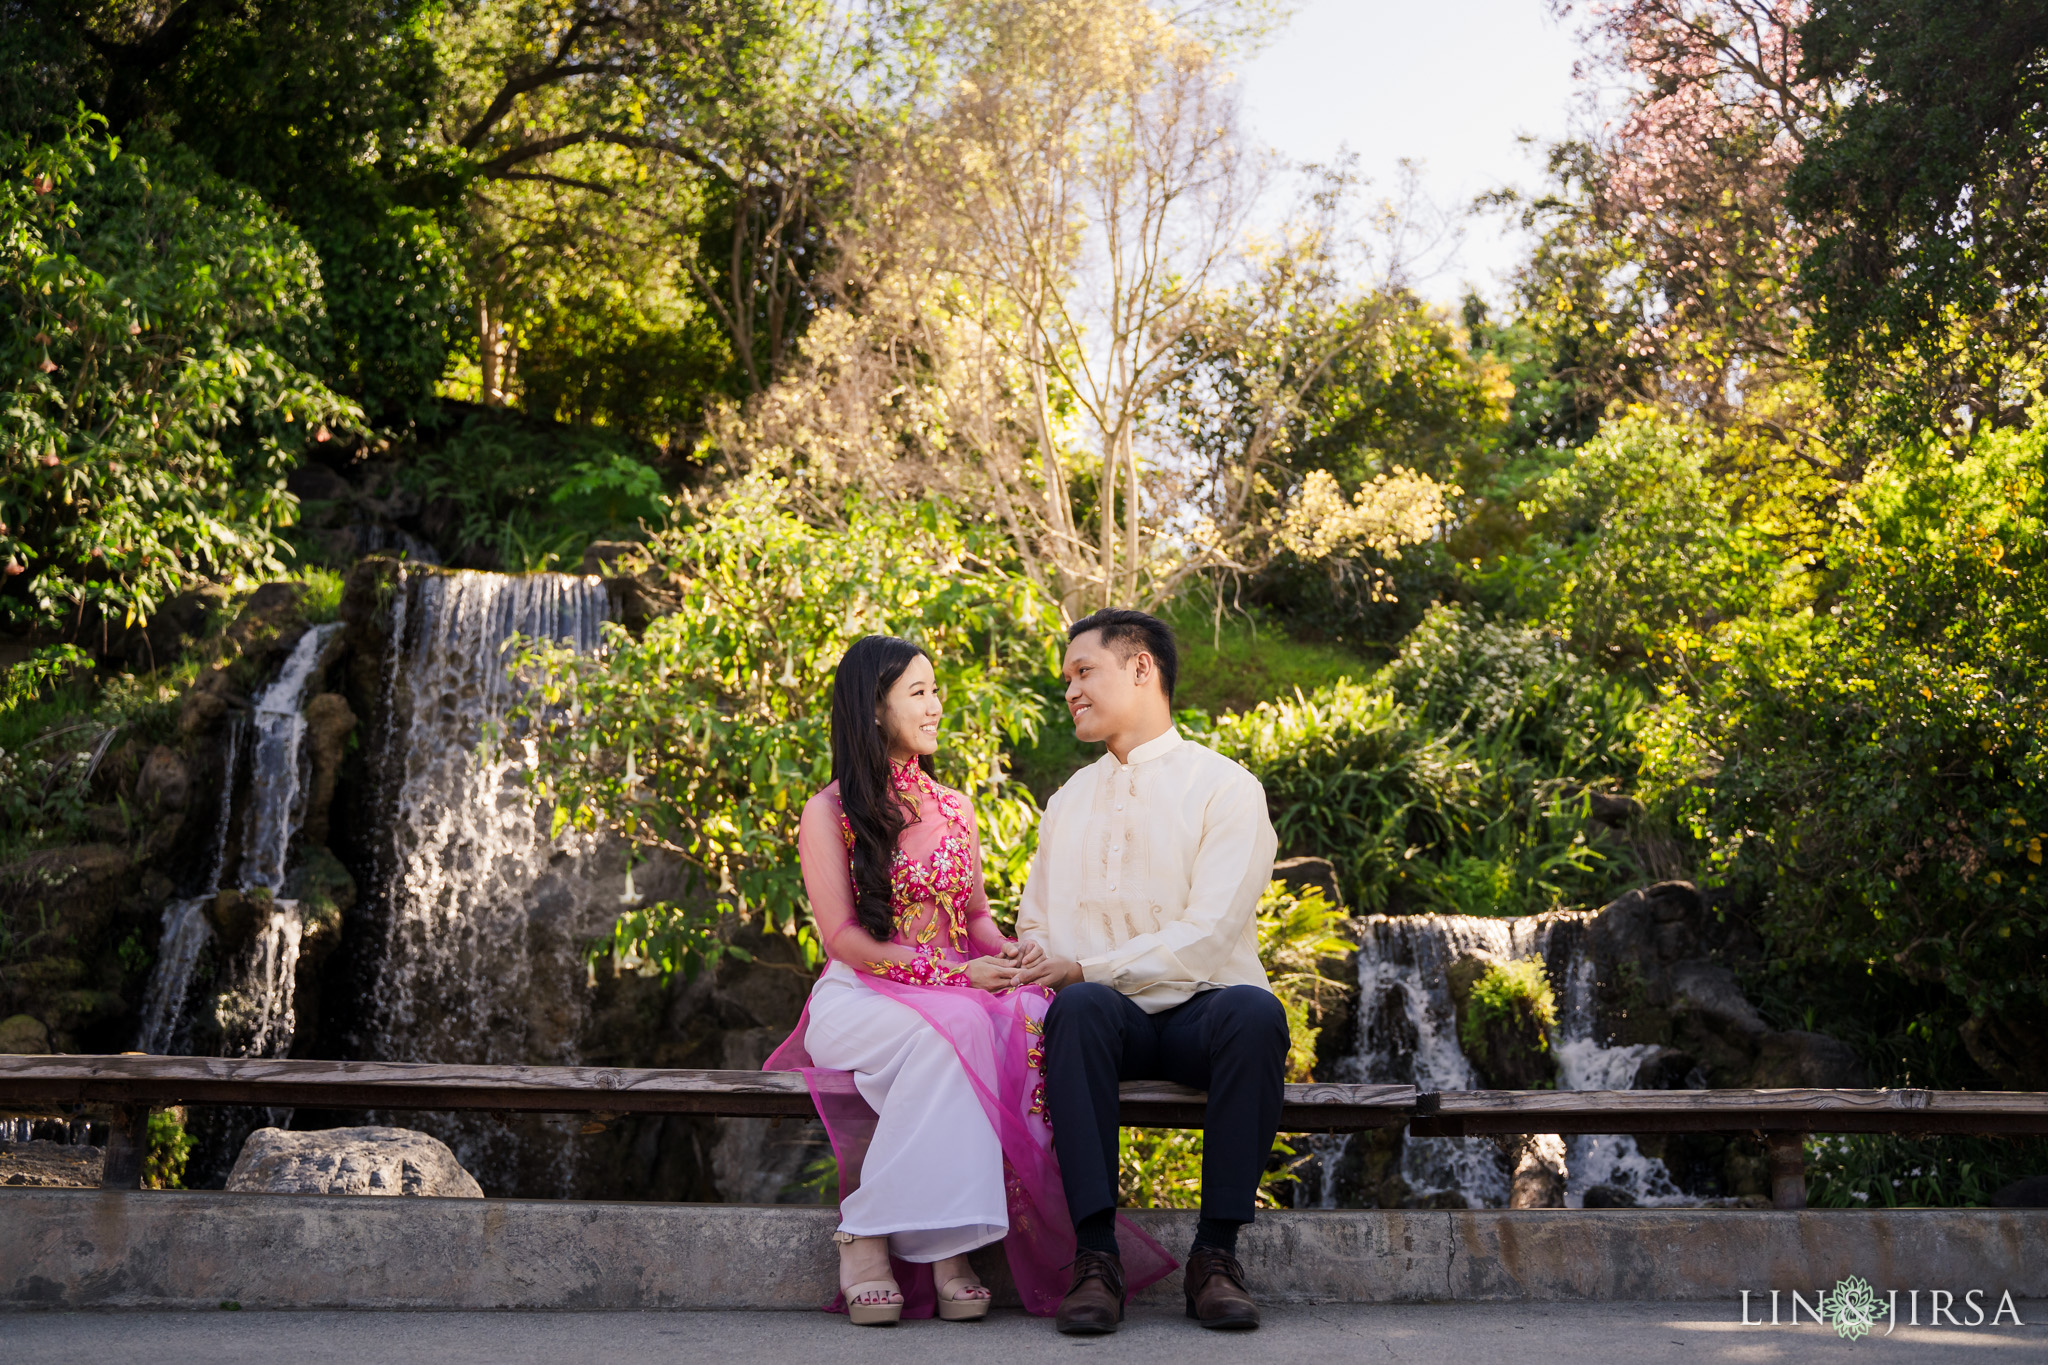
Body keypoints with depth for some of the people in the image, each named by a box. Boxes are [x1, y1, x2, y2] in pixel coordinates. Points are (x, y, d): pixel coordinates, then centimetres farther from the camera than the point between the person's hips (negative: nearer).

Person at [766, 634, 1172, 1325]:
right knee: (943, 1031, -38)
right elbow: (842, 937, -7)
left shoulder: (953, 808, 19)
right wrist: (954, 973, -17)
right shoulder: (829, 812, 2)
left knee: (1024, 1019, -31)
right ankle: (865, 1237, -28)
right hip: (859, 999, -4)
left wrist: (1007, 951, -4)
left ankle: (951, 1245, -31)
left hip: (963, 993, 4)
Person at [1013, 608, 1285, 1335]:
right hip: (1111, 1020, 3)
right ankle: (1096, 1255, -31)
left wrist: (1083, 967, -17)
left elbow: (1207, 935, -11)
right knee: (1079, 1007, -33)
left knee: (1254, 1011, -36)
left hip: (1201, 1009, -2)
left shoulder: (1226, 788, 0)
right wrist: (1038, 962, -7)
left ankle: (1215, 1253, -27)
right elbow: (1035, 921, 18)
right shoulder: (1069, 800, 19)